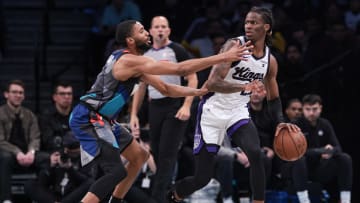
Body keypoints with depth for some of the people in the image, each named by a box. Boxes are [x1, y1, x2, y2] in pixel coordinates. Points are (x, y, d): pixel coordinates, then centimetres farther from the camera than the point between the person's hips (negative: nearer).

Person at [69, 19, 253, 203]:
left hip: (100, 120, 11)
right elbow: (181, 69, -24)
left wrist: (201, 91, 9)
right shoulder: (130, 61, -19)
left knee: (139, 156, 19)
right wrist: (223, 57, -23)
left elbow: (165, 88, 19)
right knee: (116, 172, -20)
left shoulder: (134, 63, 12)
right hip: (88, 119, -11)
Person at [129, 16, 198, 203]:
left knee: (167, 154, -11)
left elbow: (192, 79, -6)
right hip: (155, 108, 6)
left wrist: (186, 106, -17)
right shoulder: (145, 55, 14)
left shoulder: (177, 51, -3)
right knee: (157, 153, 6)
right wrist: (134, 114, 12)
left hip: (175, 106, -6)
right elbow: (141, 87, 19)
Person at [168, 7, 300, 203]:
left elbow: (273, 98, 14)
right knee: (202, 177, -2)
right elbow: (212, 83, -25)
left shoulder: (270, 61, 2)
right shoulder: (234, 46, -16)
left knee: (256, 154, -26)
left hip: (238, 112, 4)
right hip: (213, 112, -4)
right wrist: (244, 87, -40)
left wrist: (280, 122, -5)